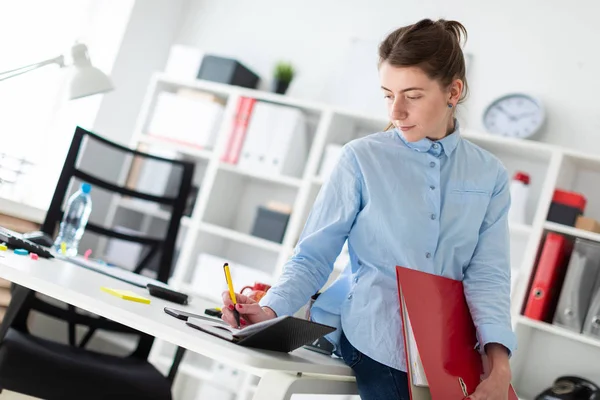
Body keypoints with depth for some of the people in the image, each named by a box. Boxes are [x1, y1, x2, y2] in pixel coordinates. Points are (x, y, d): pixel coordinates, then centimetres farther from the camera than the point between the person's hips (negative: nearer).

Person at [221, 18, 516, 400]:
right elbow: (313, 256, -2)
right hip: (375, 338, -3)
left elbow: (488, 274, 0)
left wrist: (499, 362, -15)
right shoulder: (363, 158, -3)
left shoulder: (489, 175, 5)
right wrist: (271, 310, -19)